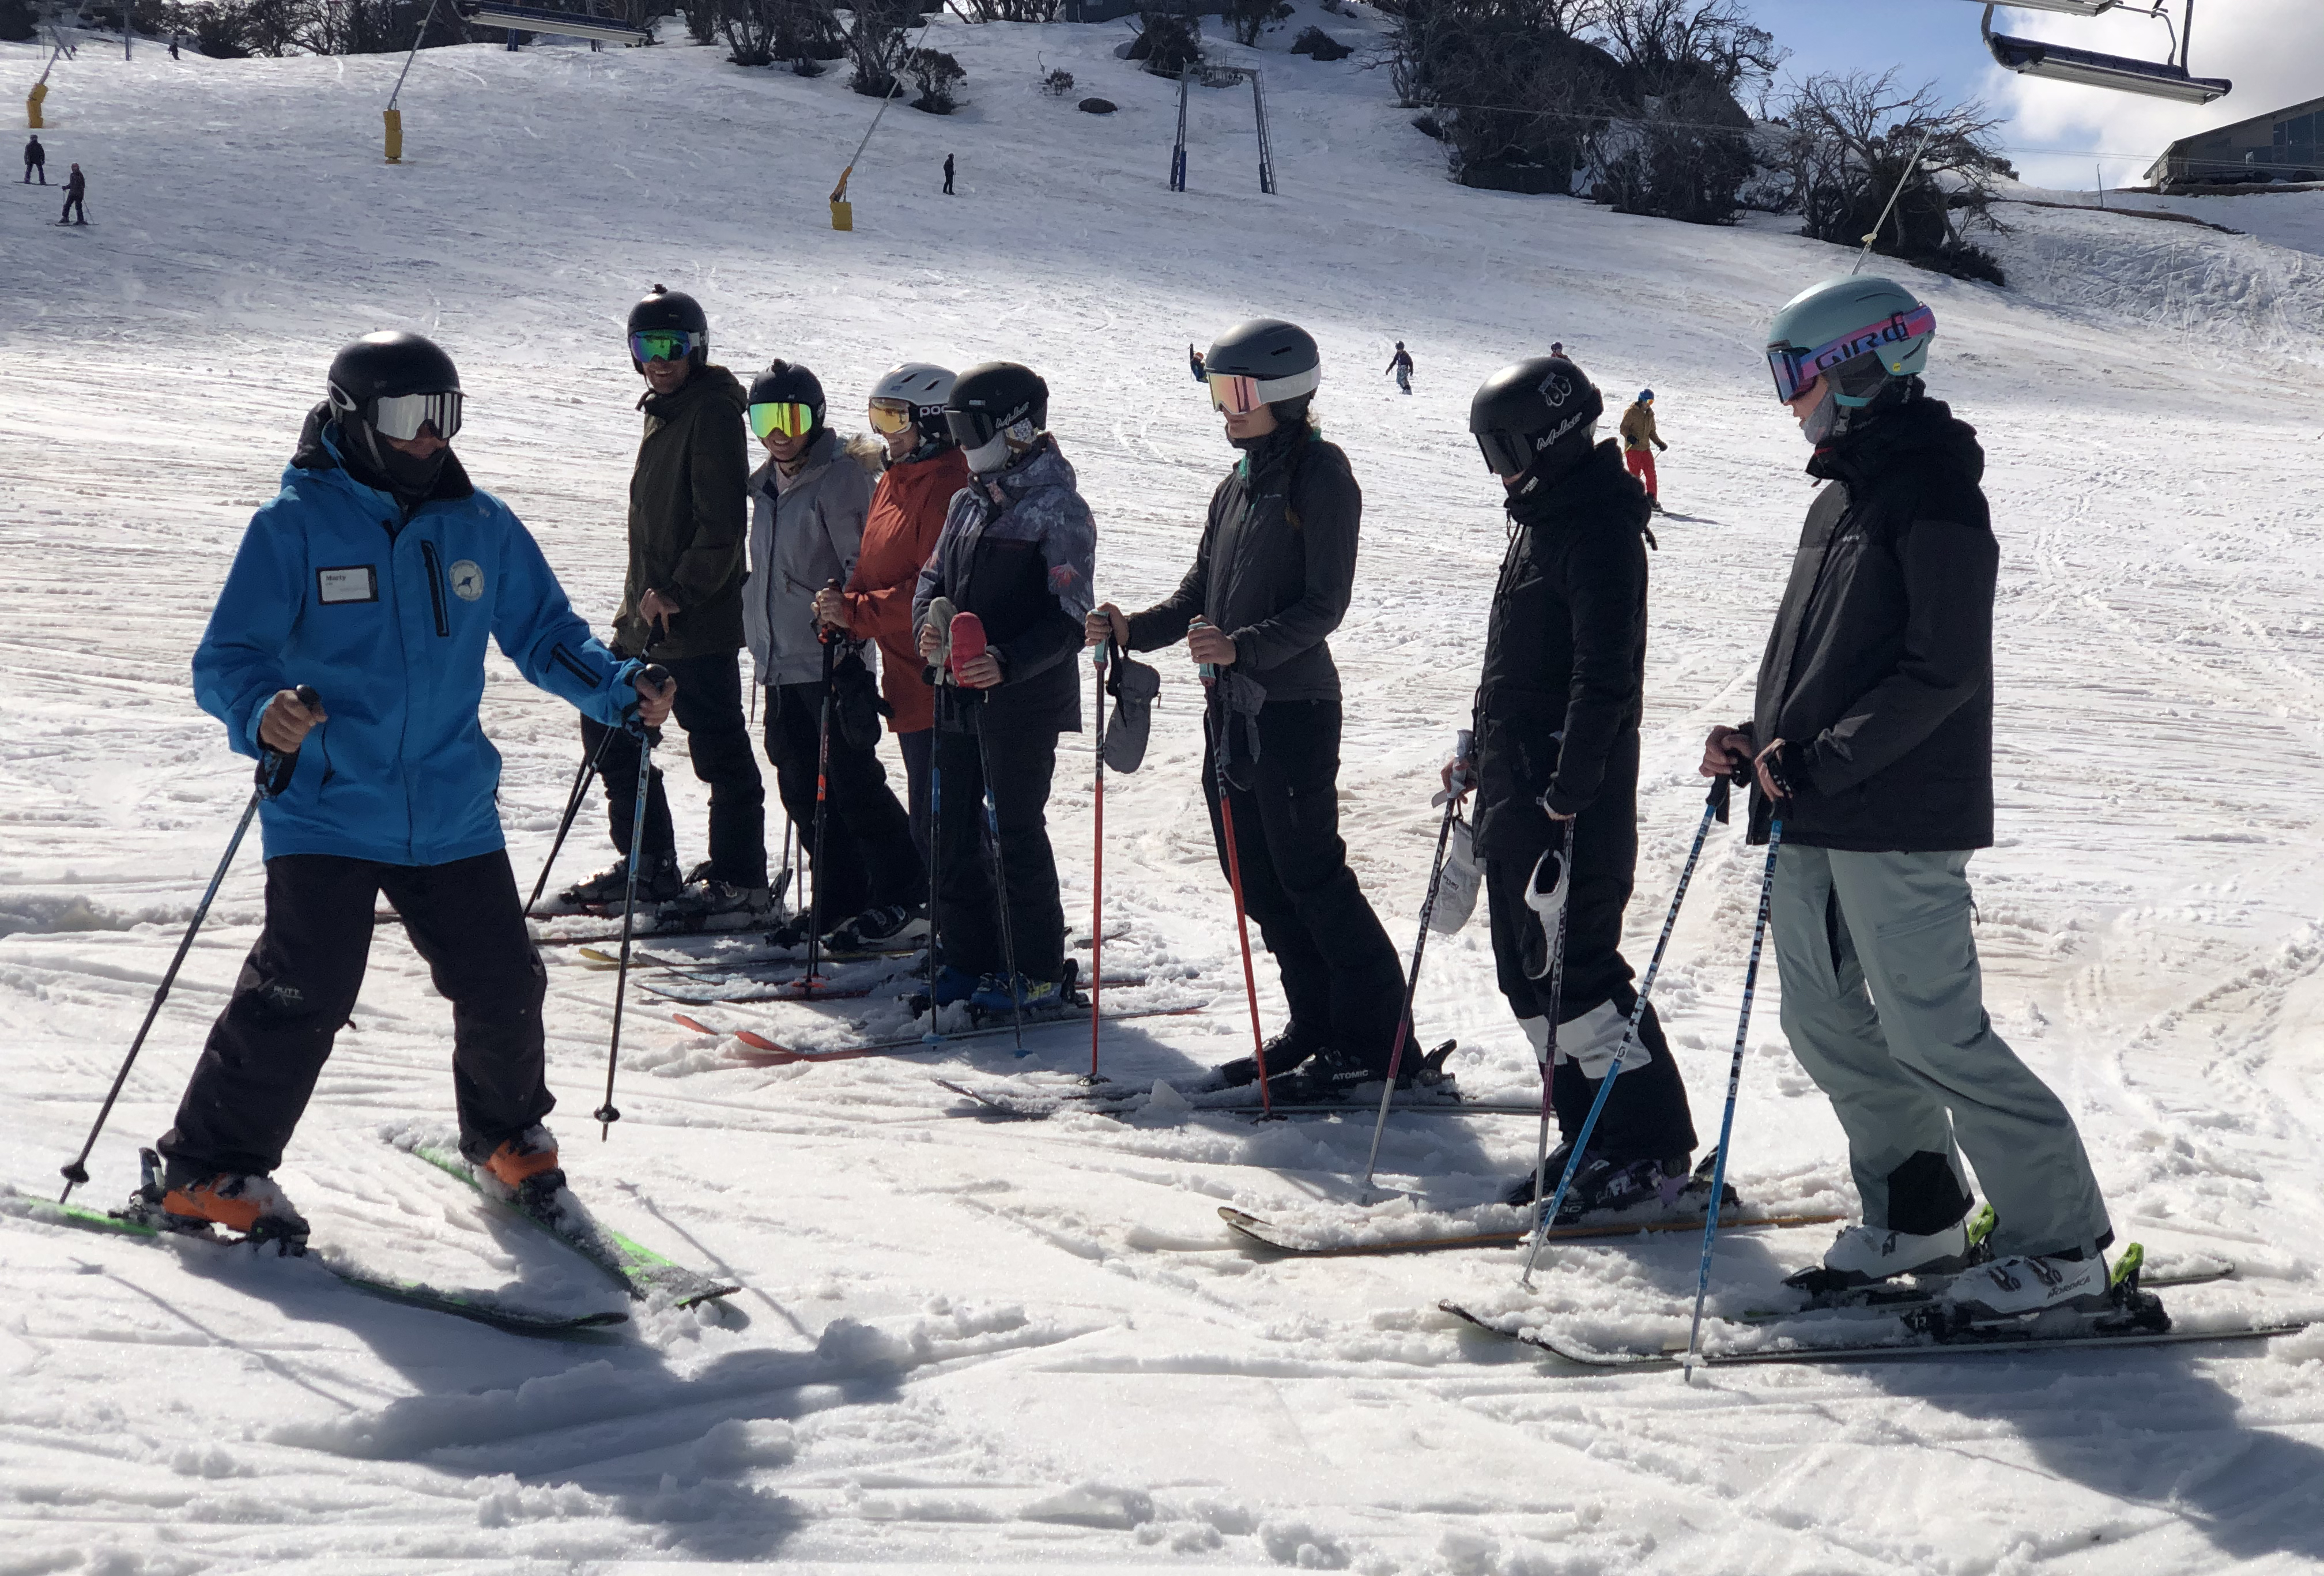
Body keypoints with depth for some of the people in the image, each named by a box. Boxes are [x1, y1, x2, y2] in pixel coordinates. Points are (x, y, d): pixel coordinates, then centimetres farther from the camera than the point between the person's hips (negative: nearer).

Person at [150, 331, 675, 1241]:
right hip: (327, 815, -4)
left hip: (452, 814, 4)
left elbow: (545, 635, 15)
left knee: (504, 988, 6)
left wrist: (618, 690, -3)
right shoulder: (295, 526, -5)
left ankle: (506, 1133, 35)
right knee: (304, 993, -14)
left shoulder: (481, 527, 7)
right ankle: (209, 1172, 1)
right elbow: (227, 657, -8)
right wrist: (261, 714, -31)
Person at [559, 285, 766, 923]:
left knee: (719, 746, -4)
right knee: (606, 726, 13)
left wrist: (678, 593, -19)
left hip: (699, 620, -10)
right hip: (647, 612, 10)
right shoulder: (663, 411, 17)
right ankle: (648, 864, 23)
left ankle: (740, 881, 4)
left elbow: (722, 525, -19)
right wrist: (641, 597, 18)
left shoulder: (712, 411, -12)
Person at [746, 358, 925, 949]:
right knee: (802, 789, 9)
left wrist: (848, 636, -20)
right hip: (780, 663, 9)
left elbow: (864, 568, -14)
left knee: (852, 781, -8)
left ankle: (904, 899, 0)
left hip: (831, 662, -8)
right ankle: (838, 900, 17)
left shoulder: (840, 476, -9)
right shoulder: (768, 485, 17)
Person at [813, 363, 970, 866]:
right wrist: (841, 609, 2)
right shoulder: (893, 483, 15)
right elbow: (874, 570, 21)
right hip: (910, 681, 10)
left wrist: (855, 612, -19)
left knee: (938, 818, -8)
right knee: (928, 815, 18)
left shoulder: (947, 490, -16)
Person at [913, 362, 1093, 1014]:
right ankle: (968, 959, 23)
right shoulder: (969, 501, 13)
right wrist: (928, 621, -7)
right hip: (958, 694, 8)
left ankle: (1038, 976, 7)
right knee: (952, 829, 11)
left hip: (1022, 699, -8)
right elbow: (935, 575, 16)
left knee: (1015, 833, -3)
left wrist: (1007, 662, -28)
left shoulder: (1058, 509, -11)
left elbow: (1070, 618, -15)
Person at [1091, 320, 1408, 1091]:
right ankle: (1316, 1024, 21)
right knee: (1256, 877, 10)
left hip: (1294, 705, -8)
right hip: (1232, 704, 8)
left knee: (1308, 871, -5)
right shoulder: (1239, 484, 15)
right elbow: (1199, 595, 17)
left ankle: (1379, 1036, 5)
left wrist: (1244, 647, -30)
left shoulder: (1320, 477, -9)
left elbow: (1323, 607, -16)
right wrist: (1133, 630, 1)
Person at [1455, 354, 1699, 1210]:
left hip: (1572, 795, -10)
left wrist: (1569, 789, -24)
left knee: (1572, 966, -8)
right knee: (1526, 969, 11)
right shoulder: (1541, 516, 16)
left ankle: (1653, 1144, 2)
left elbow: (1604, 674, -22)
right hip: (1515, 786, 10)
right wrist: (1482, 754, 24)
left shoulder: (1599, 530, -15)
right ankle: (1591, 1136, 19)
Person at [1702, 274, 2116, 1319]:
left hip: (1900, 818, -9)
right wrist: (1762, 739, 7)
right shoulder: (1841, 496, 16)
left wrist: (1821, 761, -22)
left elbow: (1943, 670, -20)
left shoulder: (1934, 495, -12)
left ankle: (2062, 1246, 3)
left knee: (1933, 1034, -7)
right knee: (1825, 1021, 12)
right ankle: (1915, 1220, 25)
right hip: (1816, 815, 9)